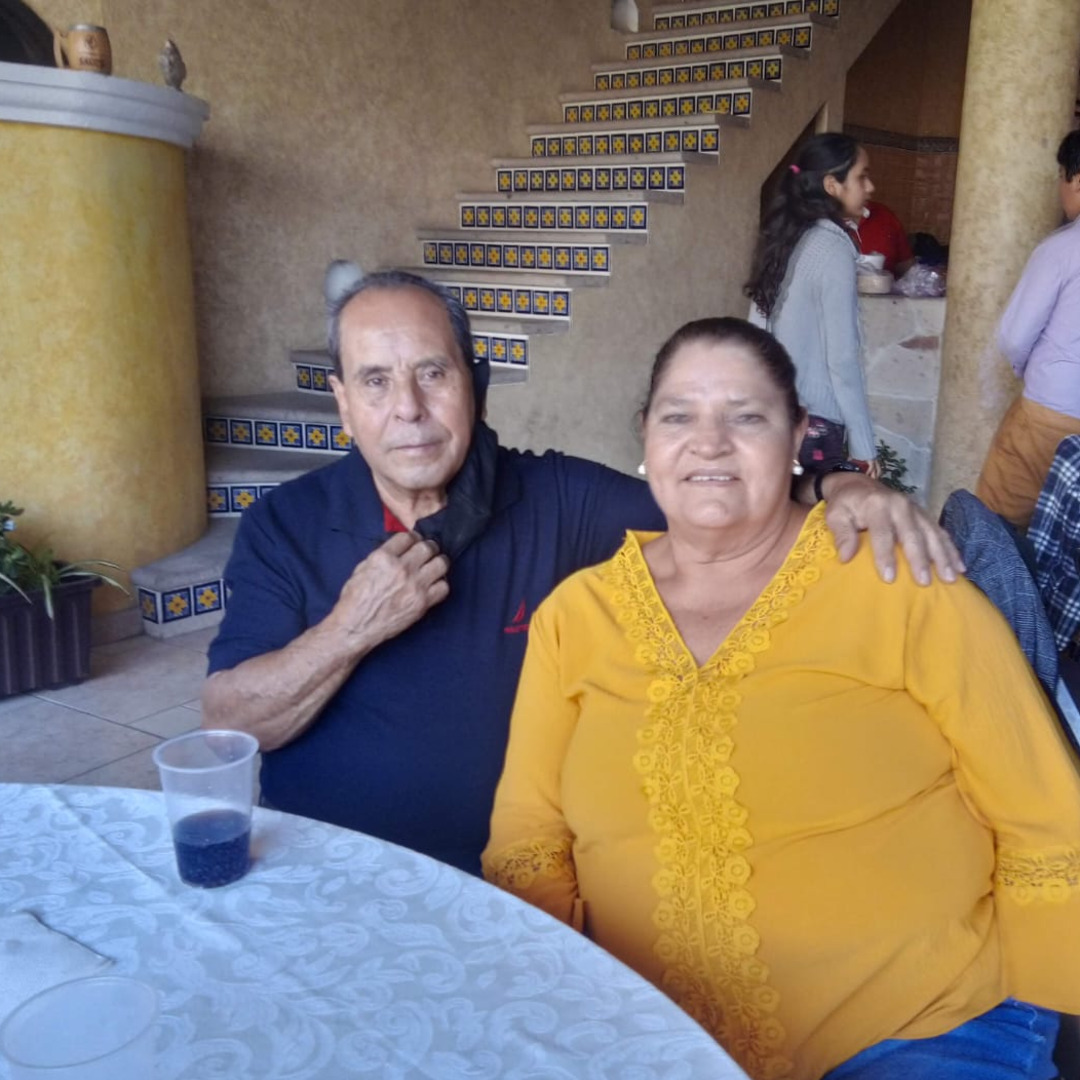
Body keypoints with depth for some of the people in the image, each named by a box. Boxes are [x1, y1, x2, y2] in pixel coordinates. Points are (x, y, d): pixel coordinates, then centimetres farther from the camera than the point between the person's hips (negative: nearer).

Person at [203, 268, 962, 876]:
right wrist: (349, 632, -19)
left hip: (511, 884, 0)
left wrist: (843, 490, -22)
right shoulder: (285, 527, -2)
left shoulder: (558, 501, -3)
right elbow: (227, 727, -5)